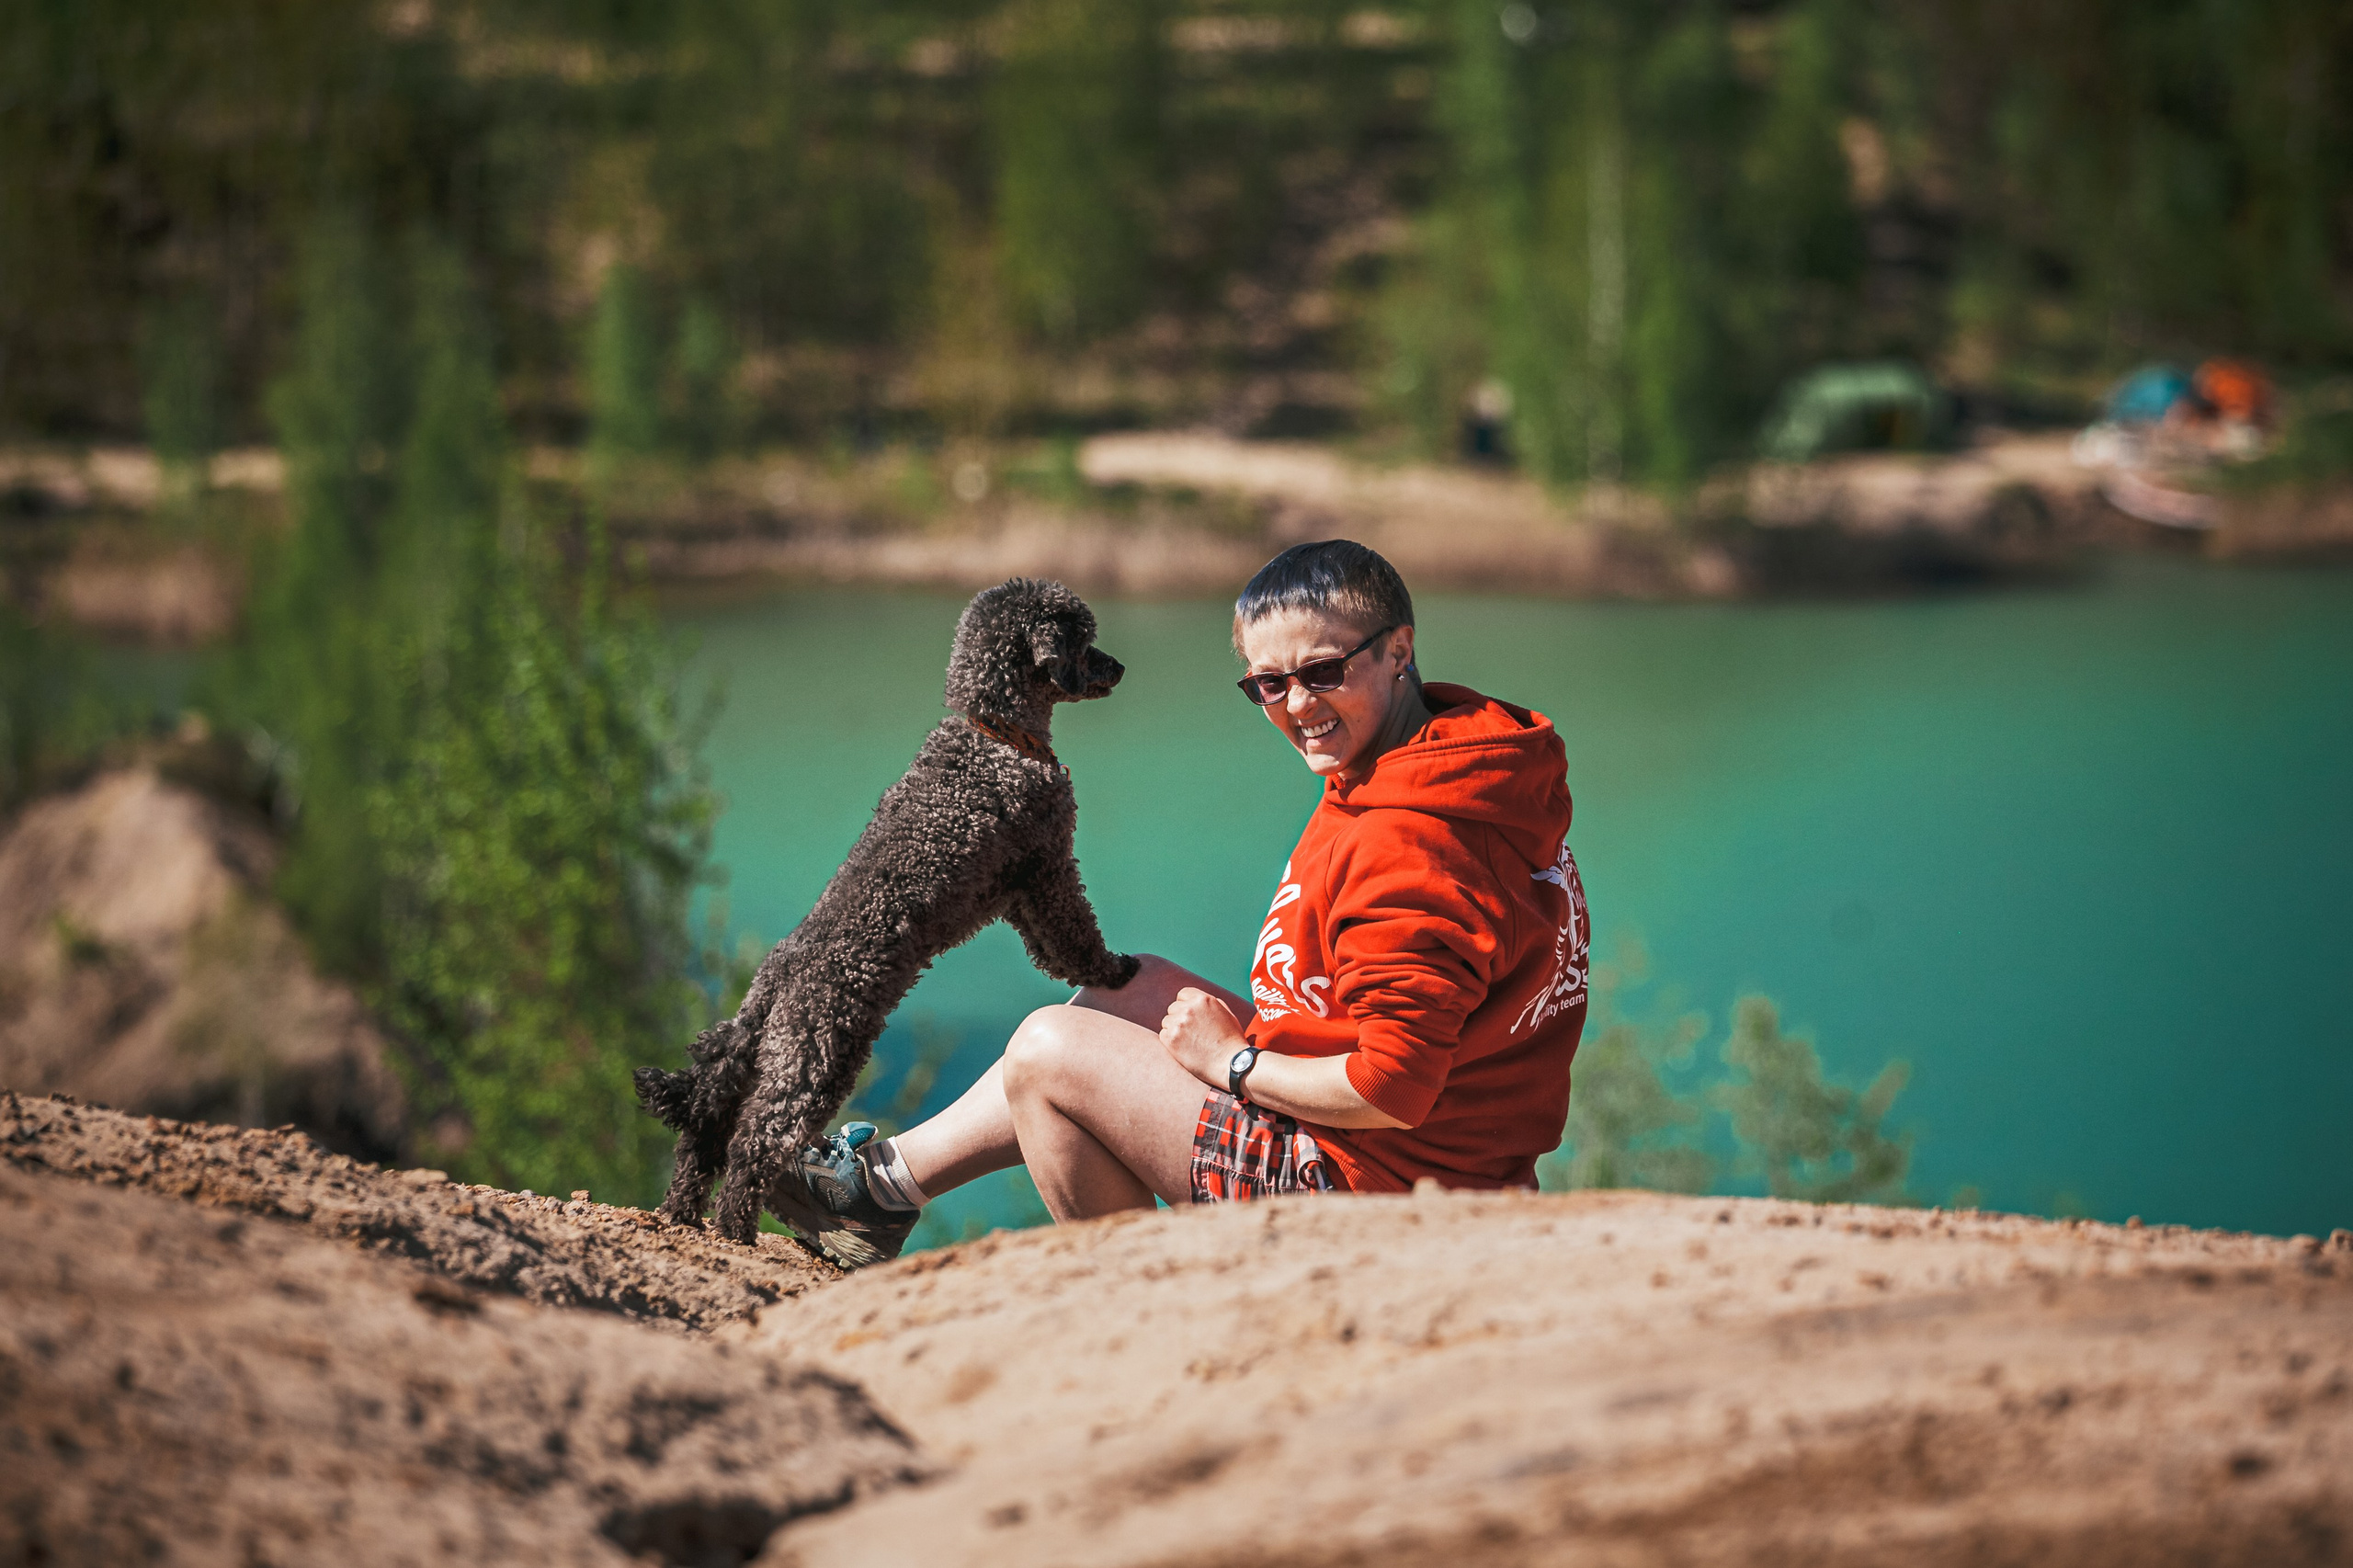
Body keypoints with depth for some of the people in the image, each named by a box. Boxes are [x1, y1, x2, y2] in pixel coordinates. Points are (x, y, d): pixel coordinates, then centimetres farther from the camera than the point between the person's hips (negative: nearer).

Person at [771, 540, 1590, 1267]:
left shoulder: (1410, 851, -26)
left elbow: (1393, 1090, -28)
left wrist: (1233, 1062, -13)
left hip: (1373, 1183, -11)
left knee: (1050, 1049, -4)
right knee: (1137, 986, 21)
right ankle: (893, 1179, 27)